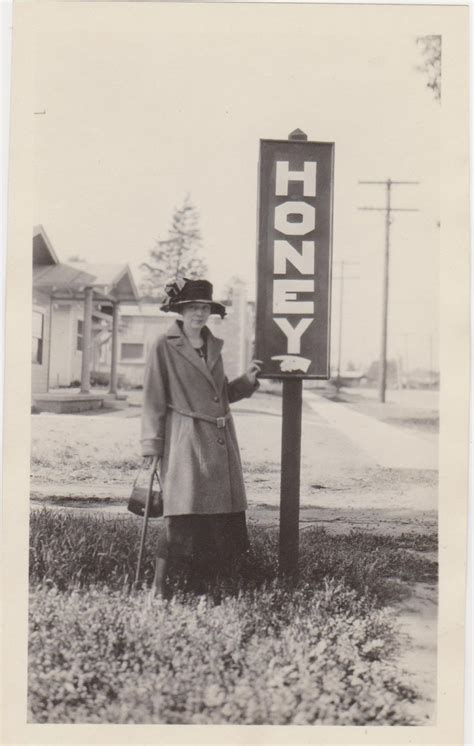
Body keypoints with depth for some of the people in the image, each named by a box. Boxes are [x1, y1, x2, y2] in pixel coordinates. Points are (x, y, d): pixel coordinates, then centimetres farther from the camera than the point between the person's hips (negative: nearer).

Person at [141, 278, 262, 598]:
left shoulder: (214, 346, 14)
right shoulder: (164, 347, -3)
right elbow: (153, 399, -4)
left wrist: (247, 380, 6)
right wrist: (151, 445, -8)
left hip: (221, 440, 6)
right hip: (185, 441, -6)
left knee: (224, 514, 5)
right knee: (183, 514, -11)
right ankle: (158, 586, 1)